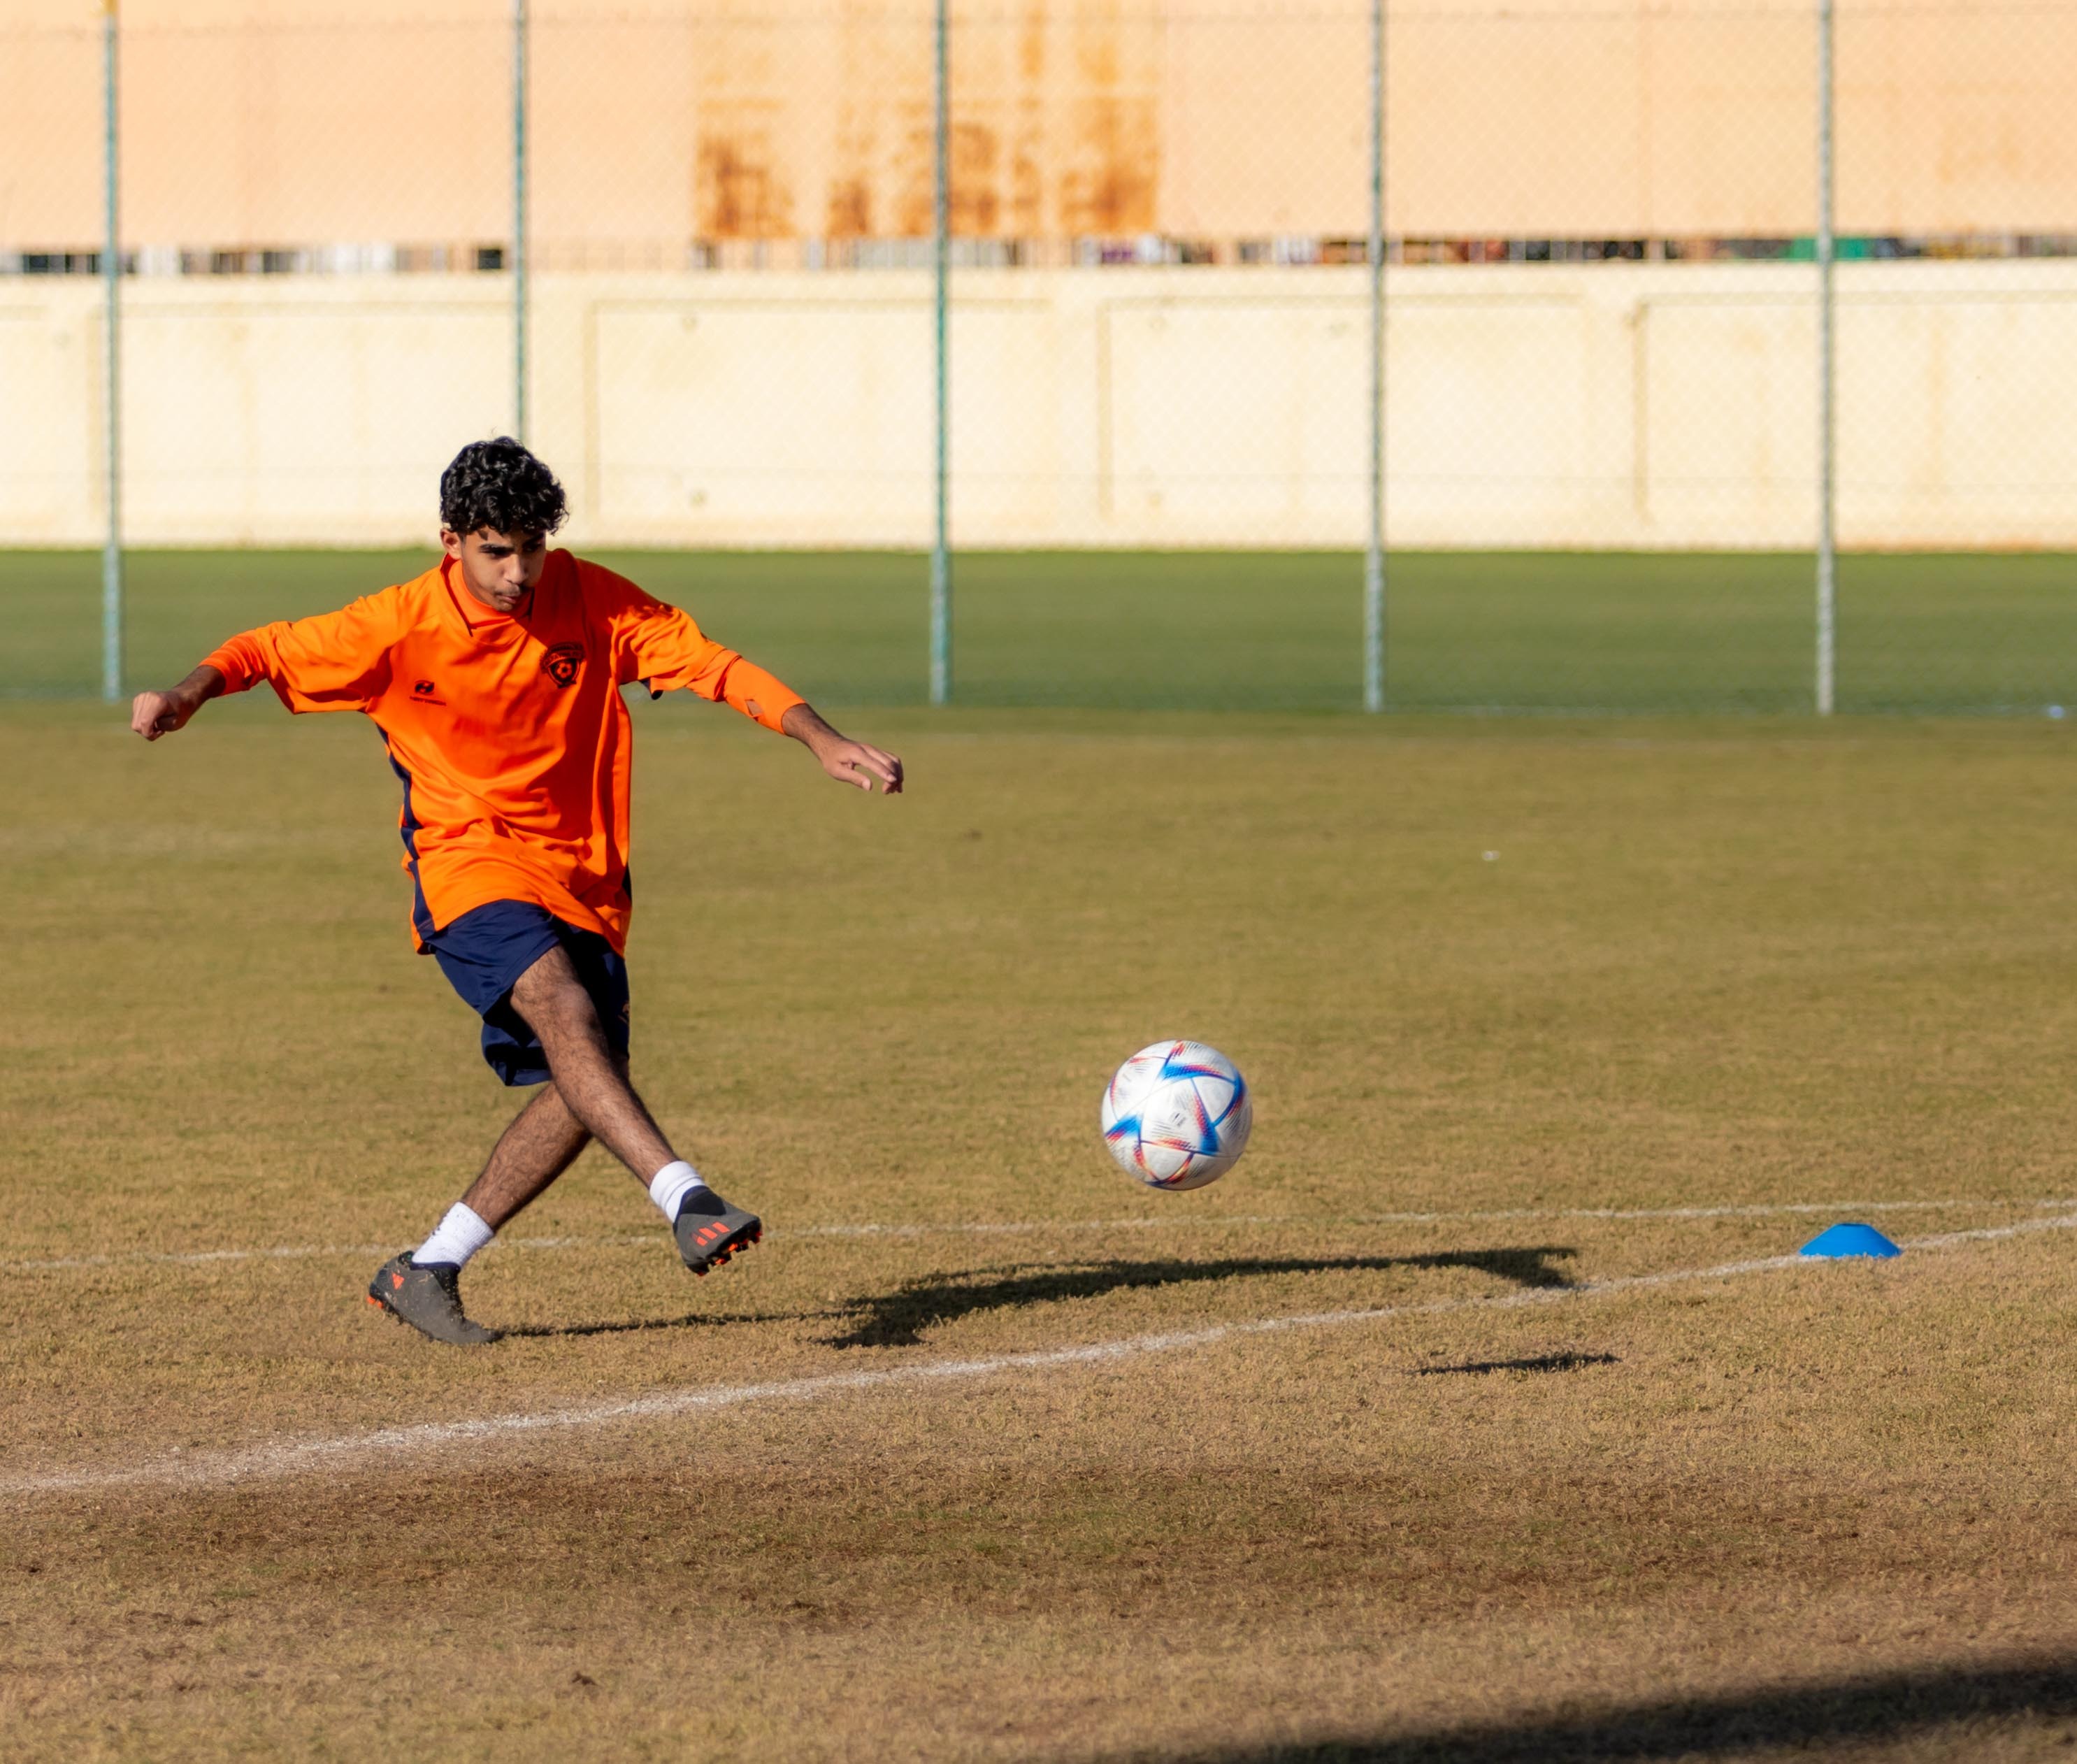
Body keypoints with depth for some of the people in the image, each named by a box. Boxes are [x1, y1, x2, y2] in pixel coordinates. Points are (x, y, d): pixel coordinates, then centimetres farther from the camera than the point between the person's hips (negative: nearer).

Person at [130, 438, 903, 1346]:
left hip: (581, 878, 4)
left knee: (582, 1094, -4)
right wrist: (189, 693, -22)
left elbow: (709, 661, -2)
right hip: (468, 863, -4)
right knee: (563, 1007, -31)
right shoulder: (401, 626, -9)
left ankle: (427, 1270, 8)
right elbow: (268, 651, -2)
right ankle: (686, 1200, -43)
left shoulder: (587, 598, -3)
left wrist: (820, 740, -12)